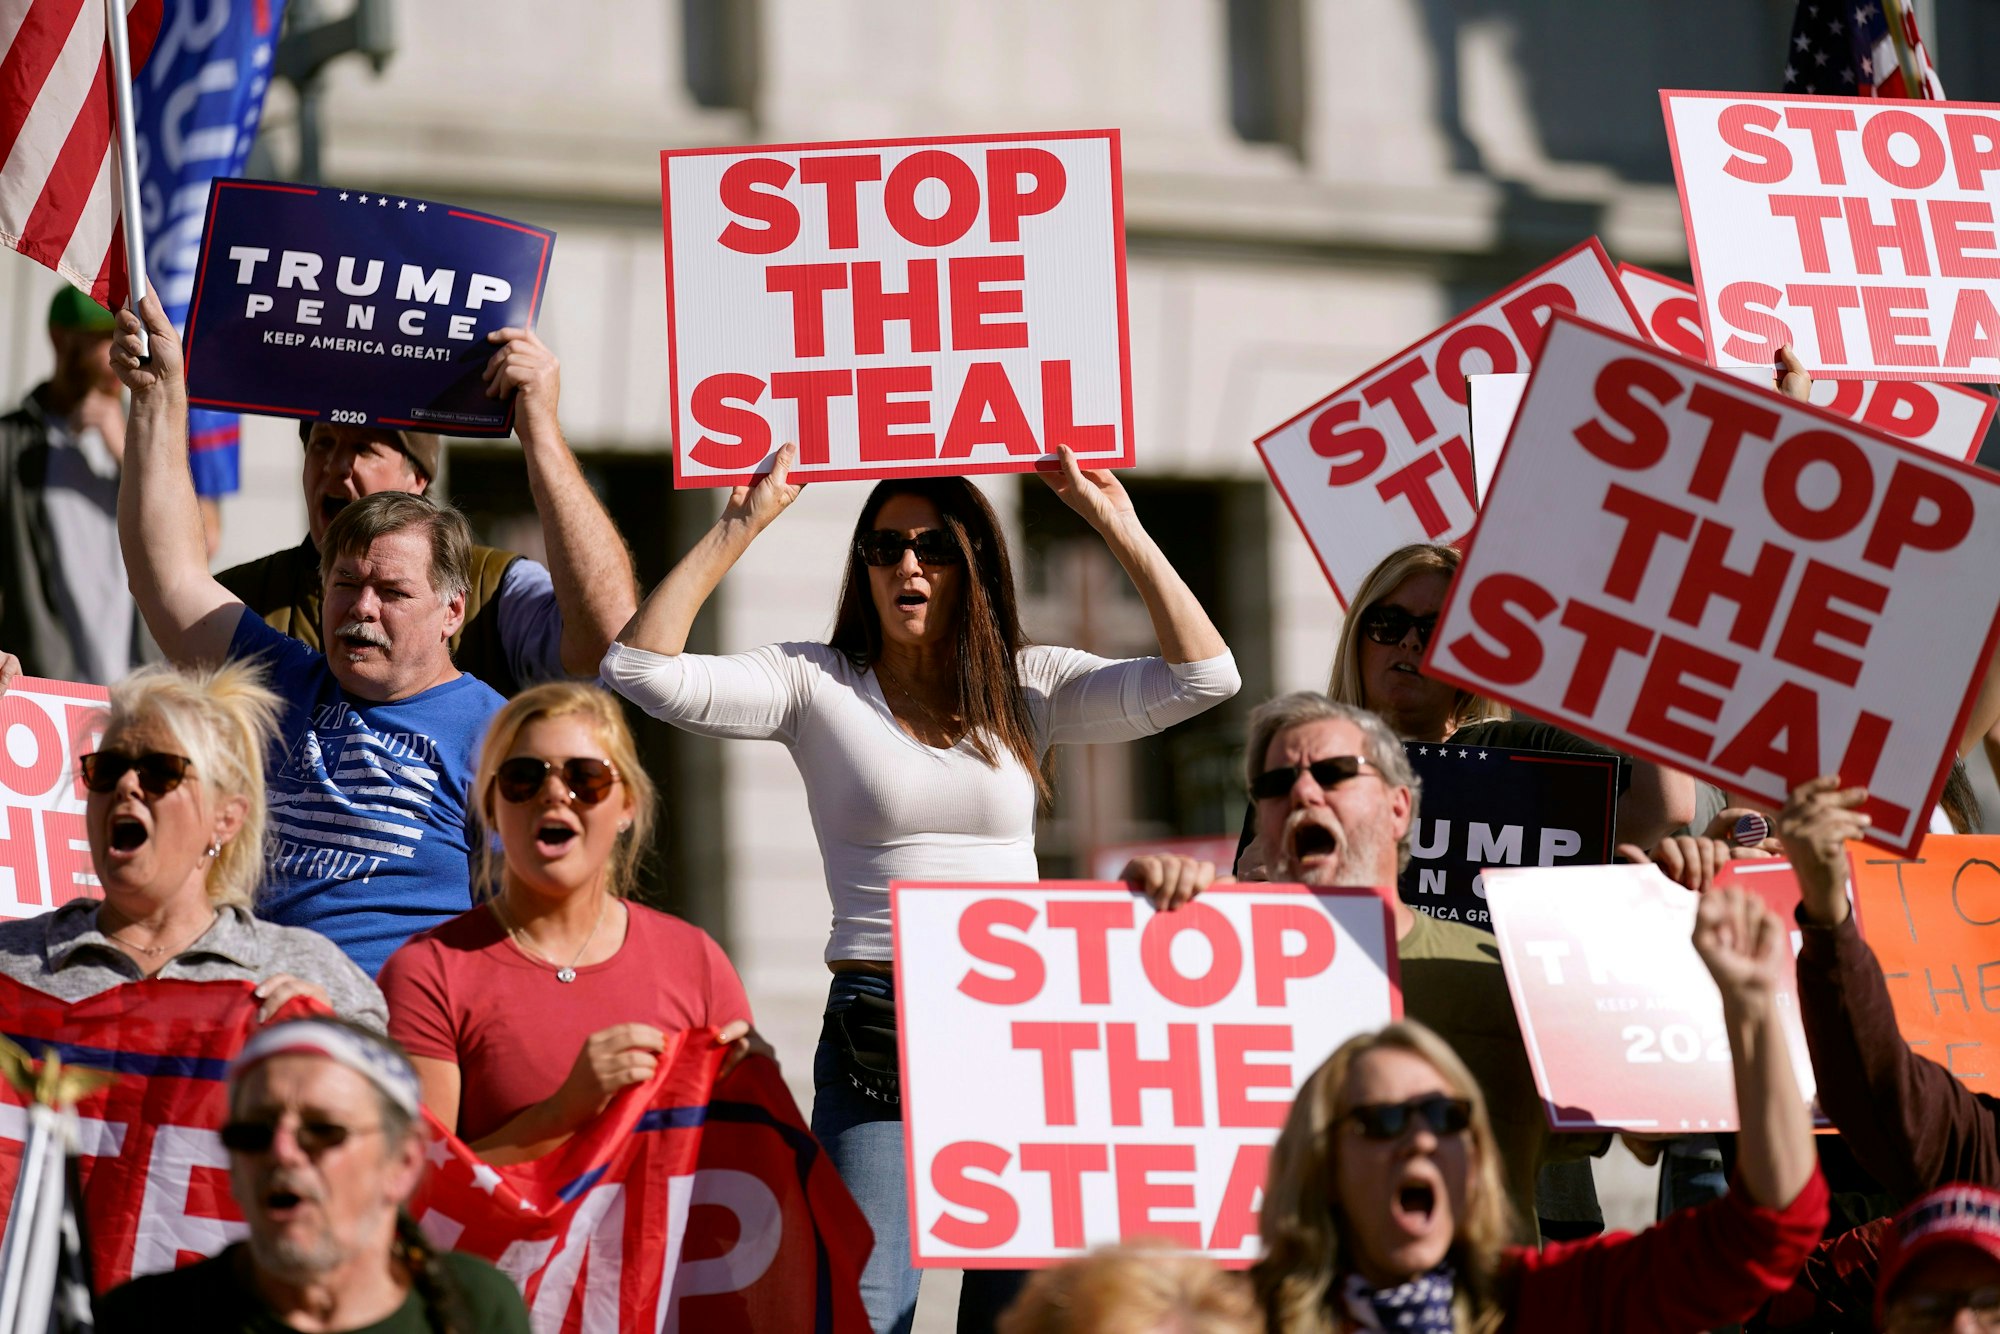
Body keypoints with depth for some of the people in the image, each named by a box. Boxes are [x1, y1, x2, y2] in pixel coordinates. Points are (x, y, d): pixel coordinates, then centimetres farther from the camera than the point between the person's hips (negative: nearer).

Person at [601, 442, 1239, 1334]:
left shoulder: (1029, 690, 10)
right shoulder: (815, 686, 5)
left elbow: (1204, 676, -1)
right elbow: (641, 668, -7)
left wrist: (1116, 527, -4)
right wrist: (741, 526, -7)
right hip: (875, 1040, -2)